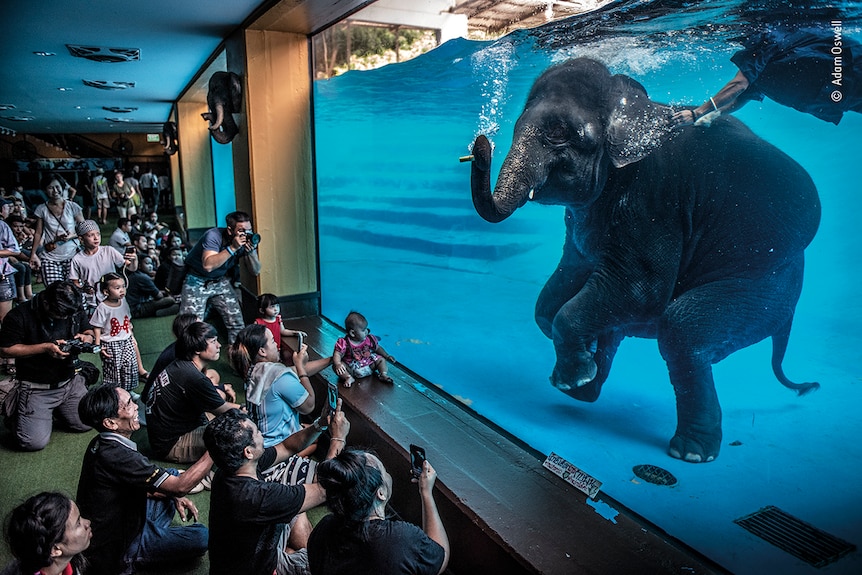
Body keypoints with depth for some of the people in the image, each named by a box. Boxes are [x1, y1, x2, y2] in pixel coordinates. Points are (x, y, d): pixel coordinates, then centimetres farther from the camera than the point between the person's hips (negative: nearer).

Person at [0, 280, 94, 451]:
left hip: (71, 382, 5)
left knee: (87, 424, 4)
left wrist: (88, 337, -15)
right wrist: (45, 347, -23)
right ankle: (17, 416, 21)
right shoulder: (19, 316, -16)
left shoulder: (75, 310, -3)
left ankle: (53, 411, 31)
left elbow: (89, 330, 11)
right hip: (37, 388, -4)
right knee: (35, 442, -12)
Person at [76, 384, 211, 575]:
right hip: (115, 550, -8)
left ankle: (150, 534, 4)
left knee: (173, 475, 13)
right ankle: (133, 557, -1)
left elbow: (140, 480, 12)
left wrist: (175, 495, 1)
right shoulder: (116, 456, -33)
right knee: (201, 536, -18)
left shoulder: (102, 444, -3)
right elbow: (181, 486, -31)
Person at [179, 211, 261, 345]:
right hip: (197, 282, -5)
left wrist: (251, 251, -25)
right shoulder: (213, 236, -24)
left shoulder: (246, 241, -9)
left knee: (237, 324, -4)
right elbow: (208, 265, -39)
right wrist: (232, 248, -39)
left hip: (221, 281, 5)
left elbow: (255, 271, -8)